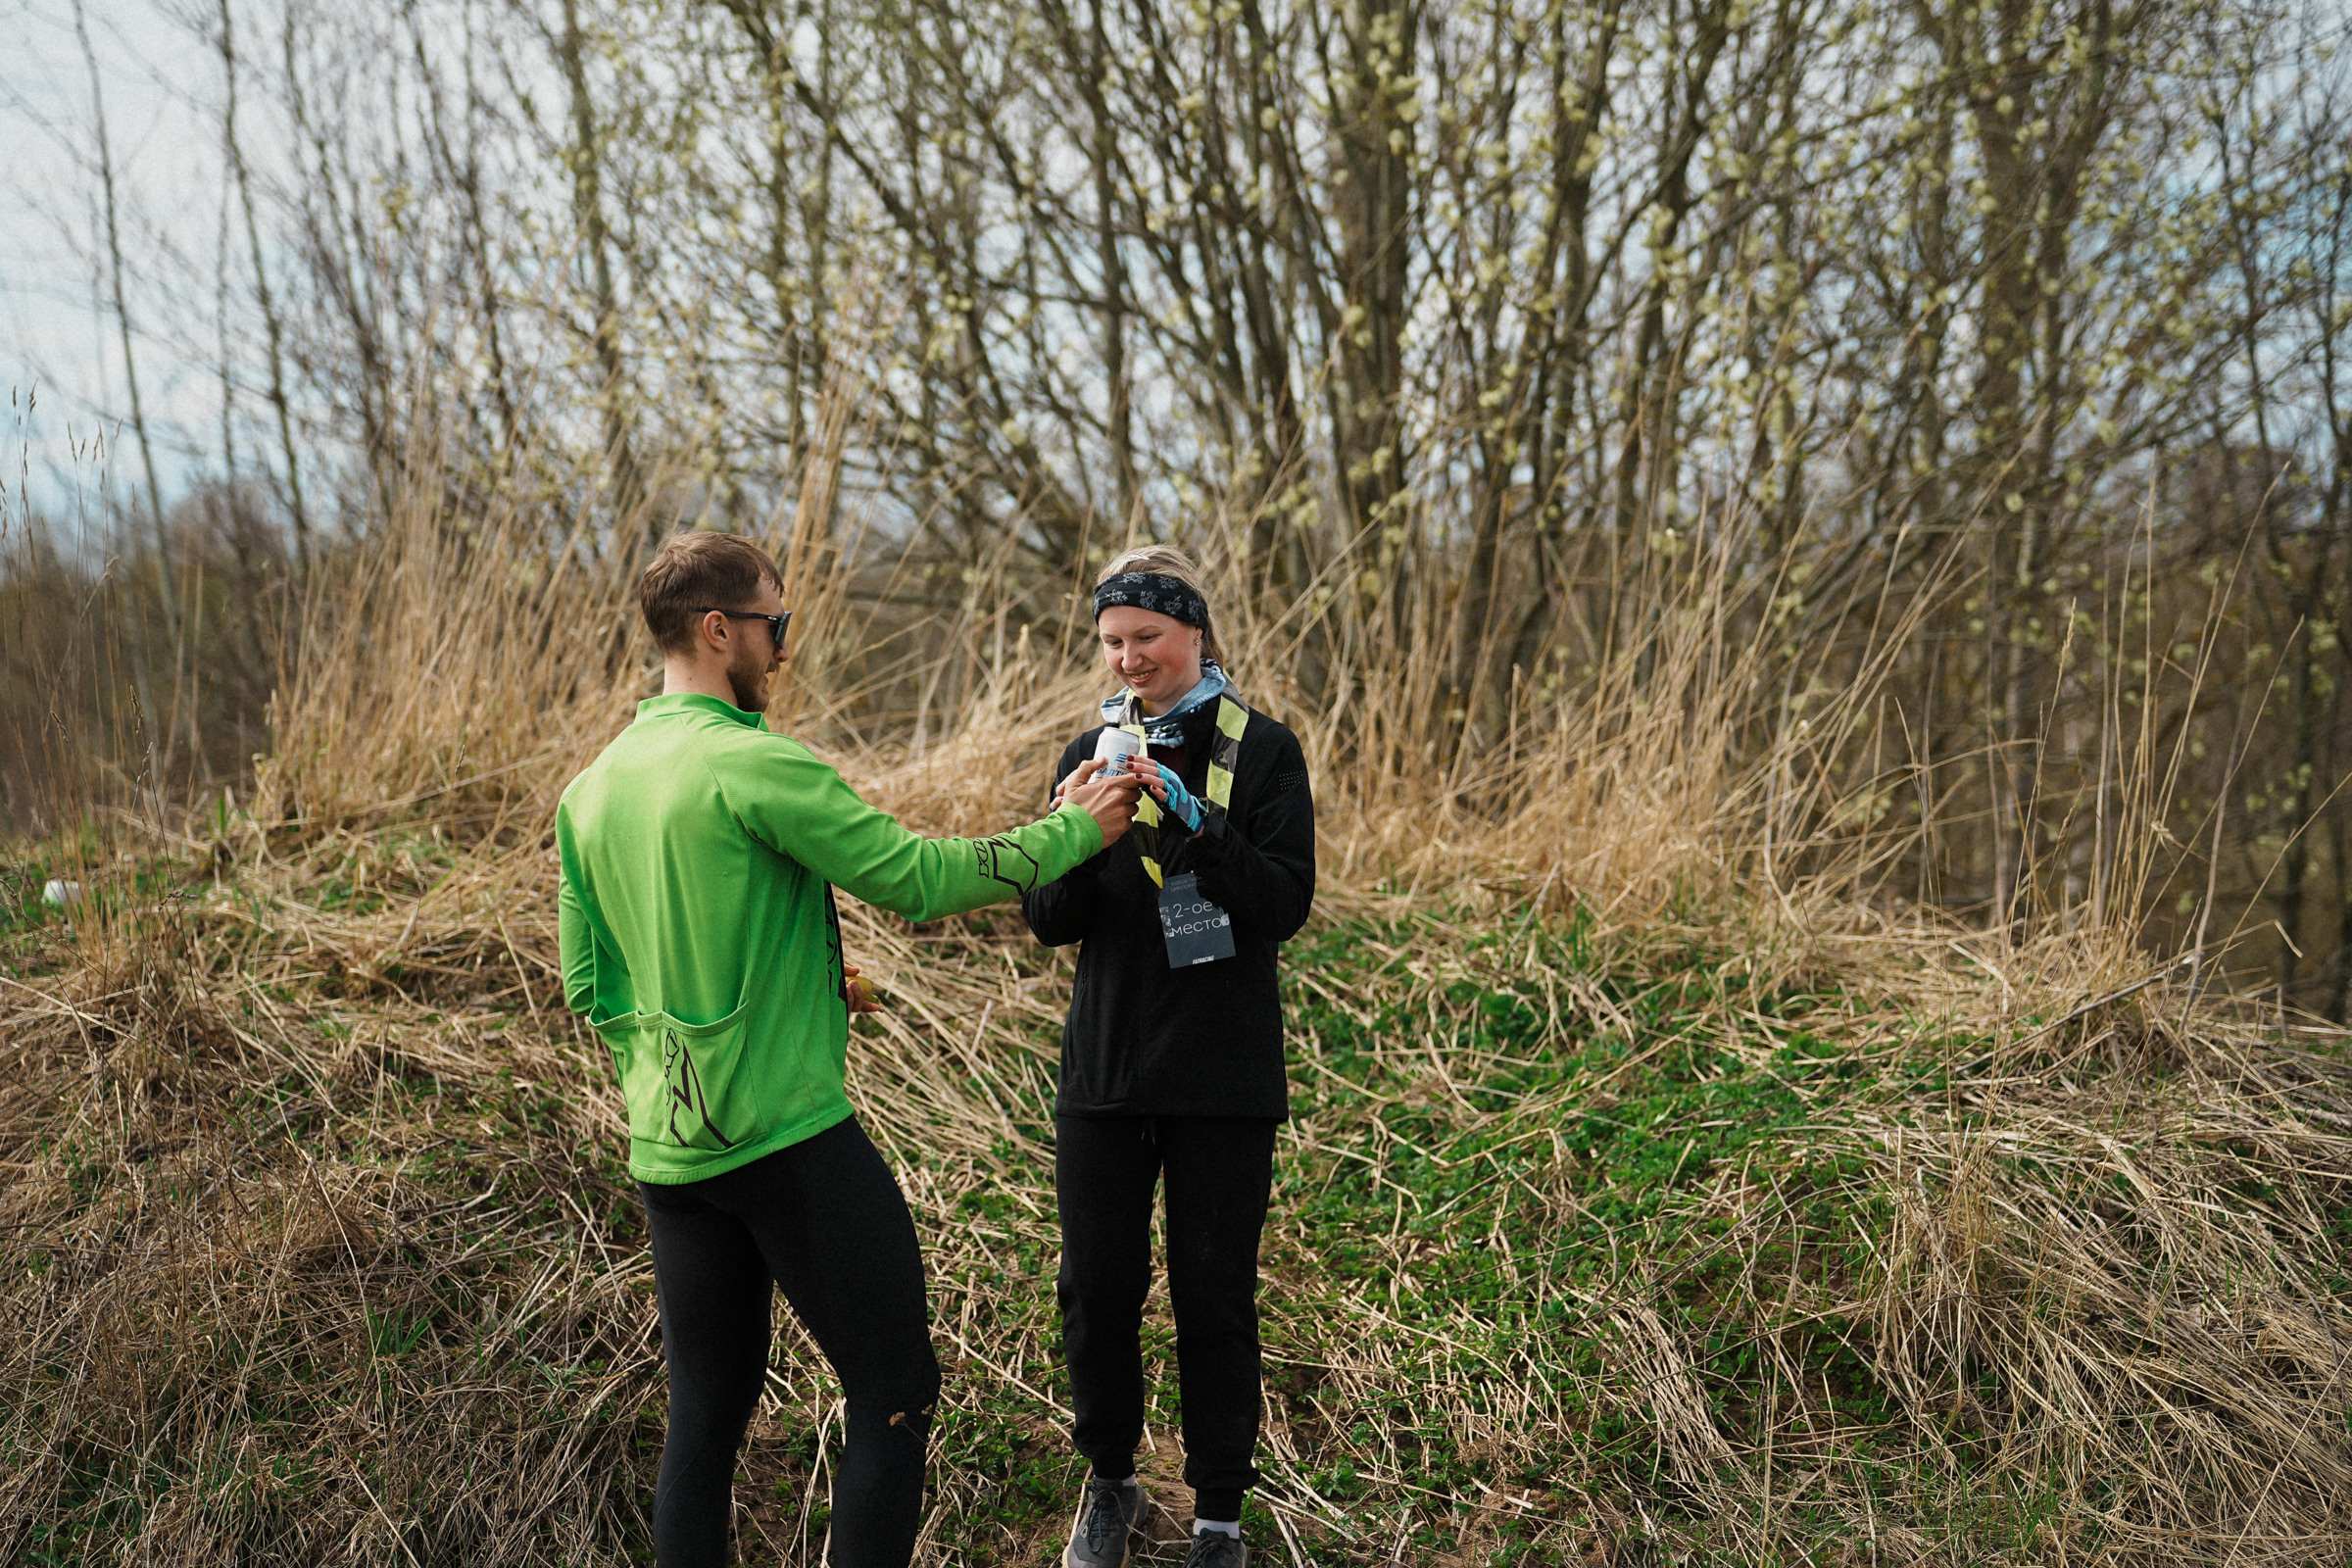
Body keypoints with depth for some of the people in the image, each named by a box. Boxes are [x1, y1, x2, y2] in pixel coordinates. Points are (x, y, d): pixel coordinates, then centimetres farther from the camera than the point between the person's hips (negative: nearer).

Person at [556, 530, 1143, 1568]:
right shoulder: (756, 766, -16)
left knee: (706, 1411, 17)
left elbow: (591, 988, 12)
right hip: (792, 1140, -8)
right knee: (894, 1393, 5)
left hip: (669, 1154, 8)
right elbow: (920, 878, -14)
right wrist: (1076, 830, -2)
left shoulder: (591, 791, 8)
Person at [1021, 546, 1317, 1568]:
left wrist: (1191, 818, -24)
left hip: (1223, 1077, -3)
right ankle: (1109, 1483, 31)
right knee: (1095, 1287, 8)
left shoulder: (1262, 750, -3)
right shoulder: (1093, 752, 6)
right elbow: (1050, 925, 3)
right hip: (1105, 1066, 3)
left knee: (1214, 1293, 5)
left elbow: (1286, 904, -12)